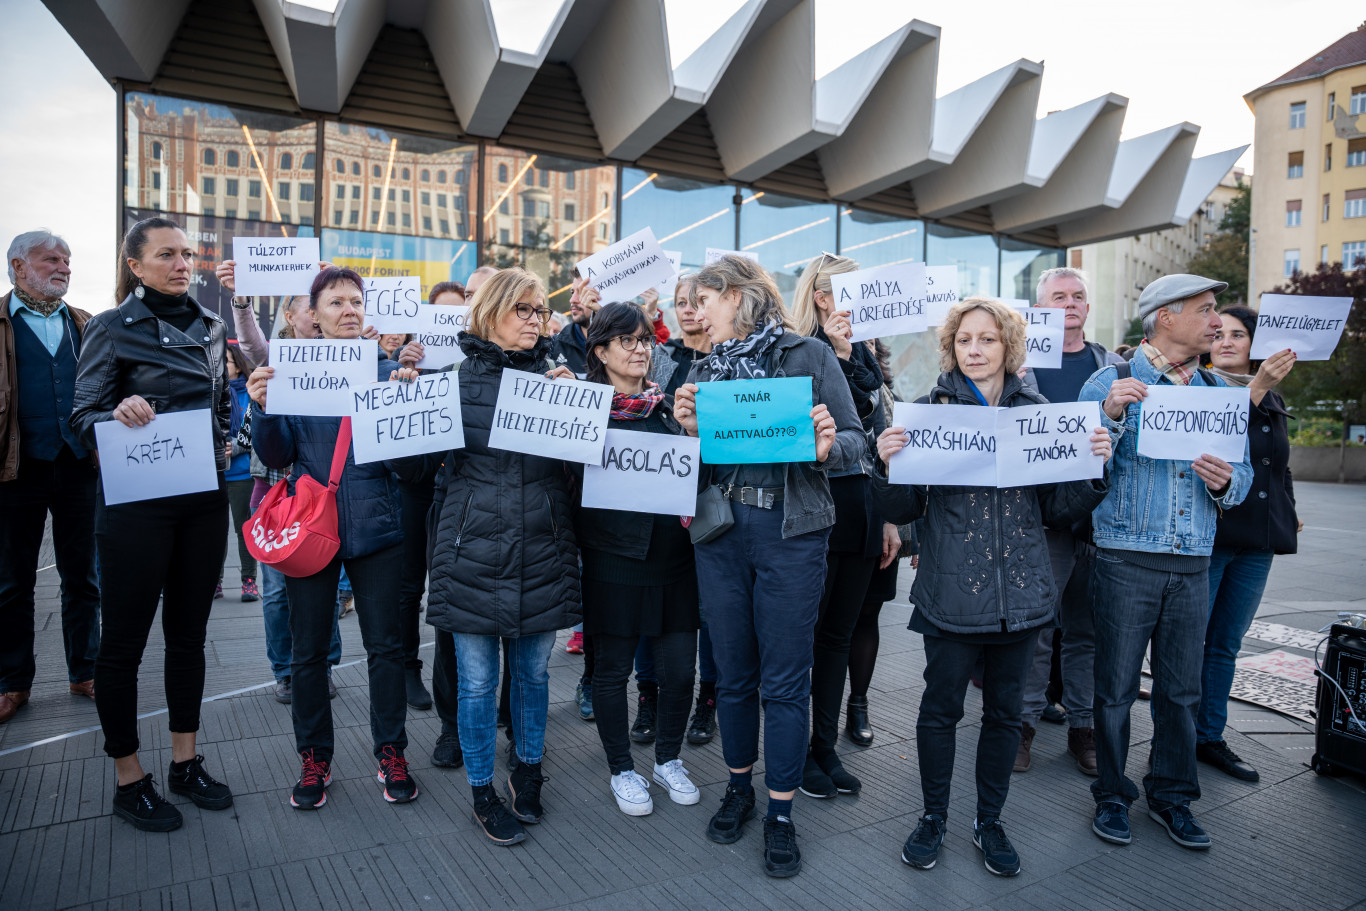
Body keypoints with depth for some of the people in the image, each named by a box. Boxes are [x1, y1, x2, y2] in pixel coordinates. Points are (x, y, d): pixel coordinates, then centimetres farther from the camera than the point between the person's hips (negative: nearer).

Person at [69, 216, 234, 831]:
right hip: (136, 501, -5)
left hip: (204, 498, 5)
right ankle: (128, 779, 21)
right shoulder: (110, 329, -4)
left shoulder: (211, 327, 10)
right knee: (124, 640, 5)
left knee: (189, 633, 13)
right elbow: (83, 417, -6)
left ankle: (185, 762, 26)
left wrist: (225, 441, 4)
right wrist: (119, 415, -26)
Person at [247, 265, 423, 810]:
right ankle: (314, 758, 28)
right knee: (308, 651, 10)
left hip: (374, 528, 0)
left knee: (385, 646, 6)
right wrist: (262, 408, -15)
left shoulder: (387, 372, 2)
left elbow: (405, 462, -3)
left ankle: (391, 754, 22)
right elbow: (277, 458, 2)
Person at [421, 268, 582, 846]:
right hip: (474, 549, -2)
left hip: (541, 548, 2)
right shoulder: (458, 379, 2)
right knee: (478, 679, 7)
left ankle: (528, 771, 38)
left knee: (533, 669, 15)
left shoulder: (554, 378, 8)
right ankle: (483, 793, 27)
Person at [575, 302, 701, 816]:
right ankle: (622, 769, 28)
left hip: (674, 555, 4)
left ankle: (668, 759, 30)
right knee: (613, 667, 8)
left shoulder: (668, 405, 12)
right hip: (615, 556, -3)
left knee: (679, 667, 6)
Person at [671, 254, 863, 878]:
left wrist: (828, 447, -23)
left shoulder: (810, 356, -2)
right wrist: (689, 429, -10)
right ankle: (739, 788, 35)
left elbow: (856, 440, -2)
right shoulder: (704, 370, 10)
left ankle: (781, 814, 22)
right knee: (733, 670, 14)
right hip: (721, 528, 4)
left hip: (792, 530, -4)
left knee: (784, 679, 5)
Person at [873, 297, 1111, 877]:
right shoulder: (929, 410, -2)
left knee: (1005, 710, 14)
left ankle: (989, 820, 34)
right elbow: (903, 510, -3)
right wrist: (889, 464, -21)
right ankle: (934, 816, 31)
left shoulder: (1037, 411, 5)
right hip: (951, 590, -2)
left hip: (1020, 591, 3)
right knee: (941, 708, 9)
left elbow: (1057, 509, 8)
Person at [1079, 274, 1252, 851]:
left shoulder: (1217, 393, 12)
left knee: (1181, 689, 12)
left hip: (1192, 565, 4)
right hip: (1125, 560, -4)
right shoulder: (1111, 384, -2)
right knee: (1116, 688, 4)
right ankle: (1112, 797, 21)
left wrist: (1225, 482, -10)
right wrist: (1109, 415, -24)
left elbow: (1244, 472, 13)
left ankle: (1172, 795, 29)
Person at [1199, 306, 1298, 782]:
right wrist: (1255, 388, -30)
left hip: (1256, 543, 6)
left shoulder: (1272, 401, 16)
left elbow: (1280, 466, 25)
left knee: (1225, 643, 14)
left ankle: (1209, 738, 25)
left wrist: (1288, 514, 20)